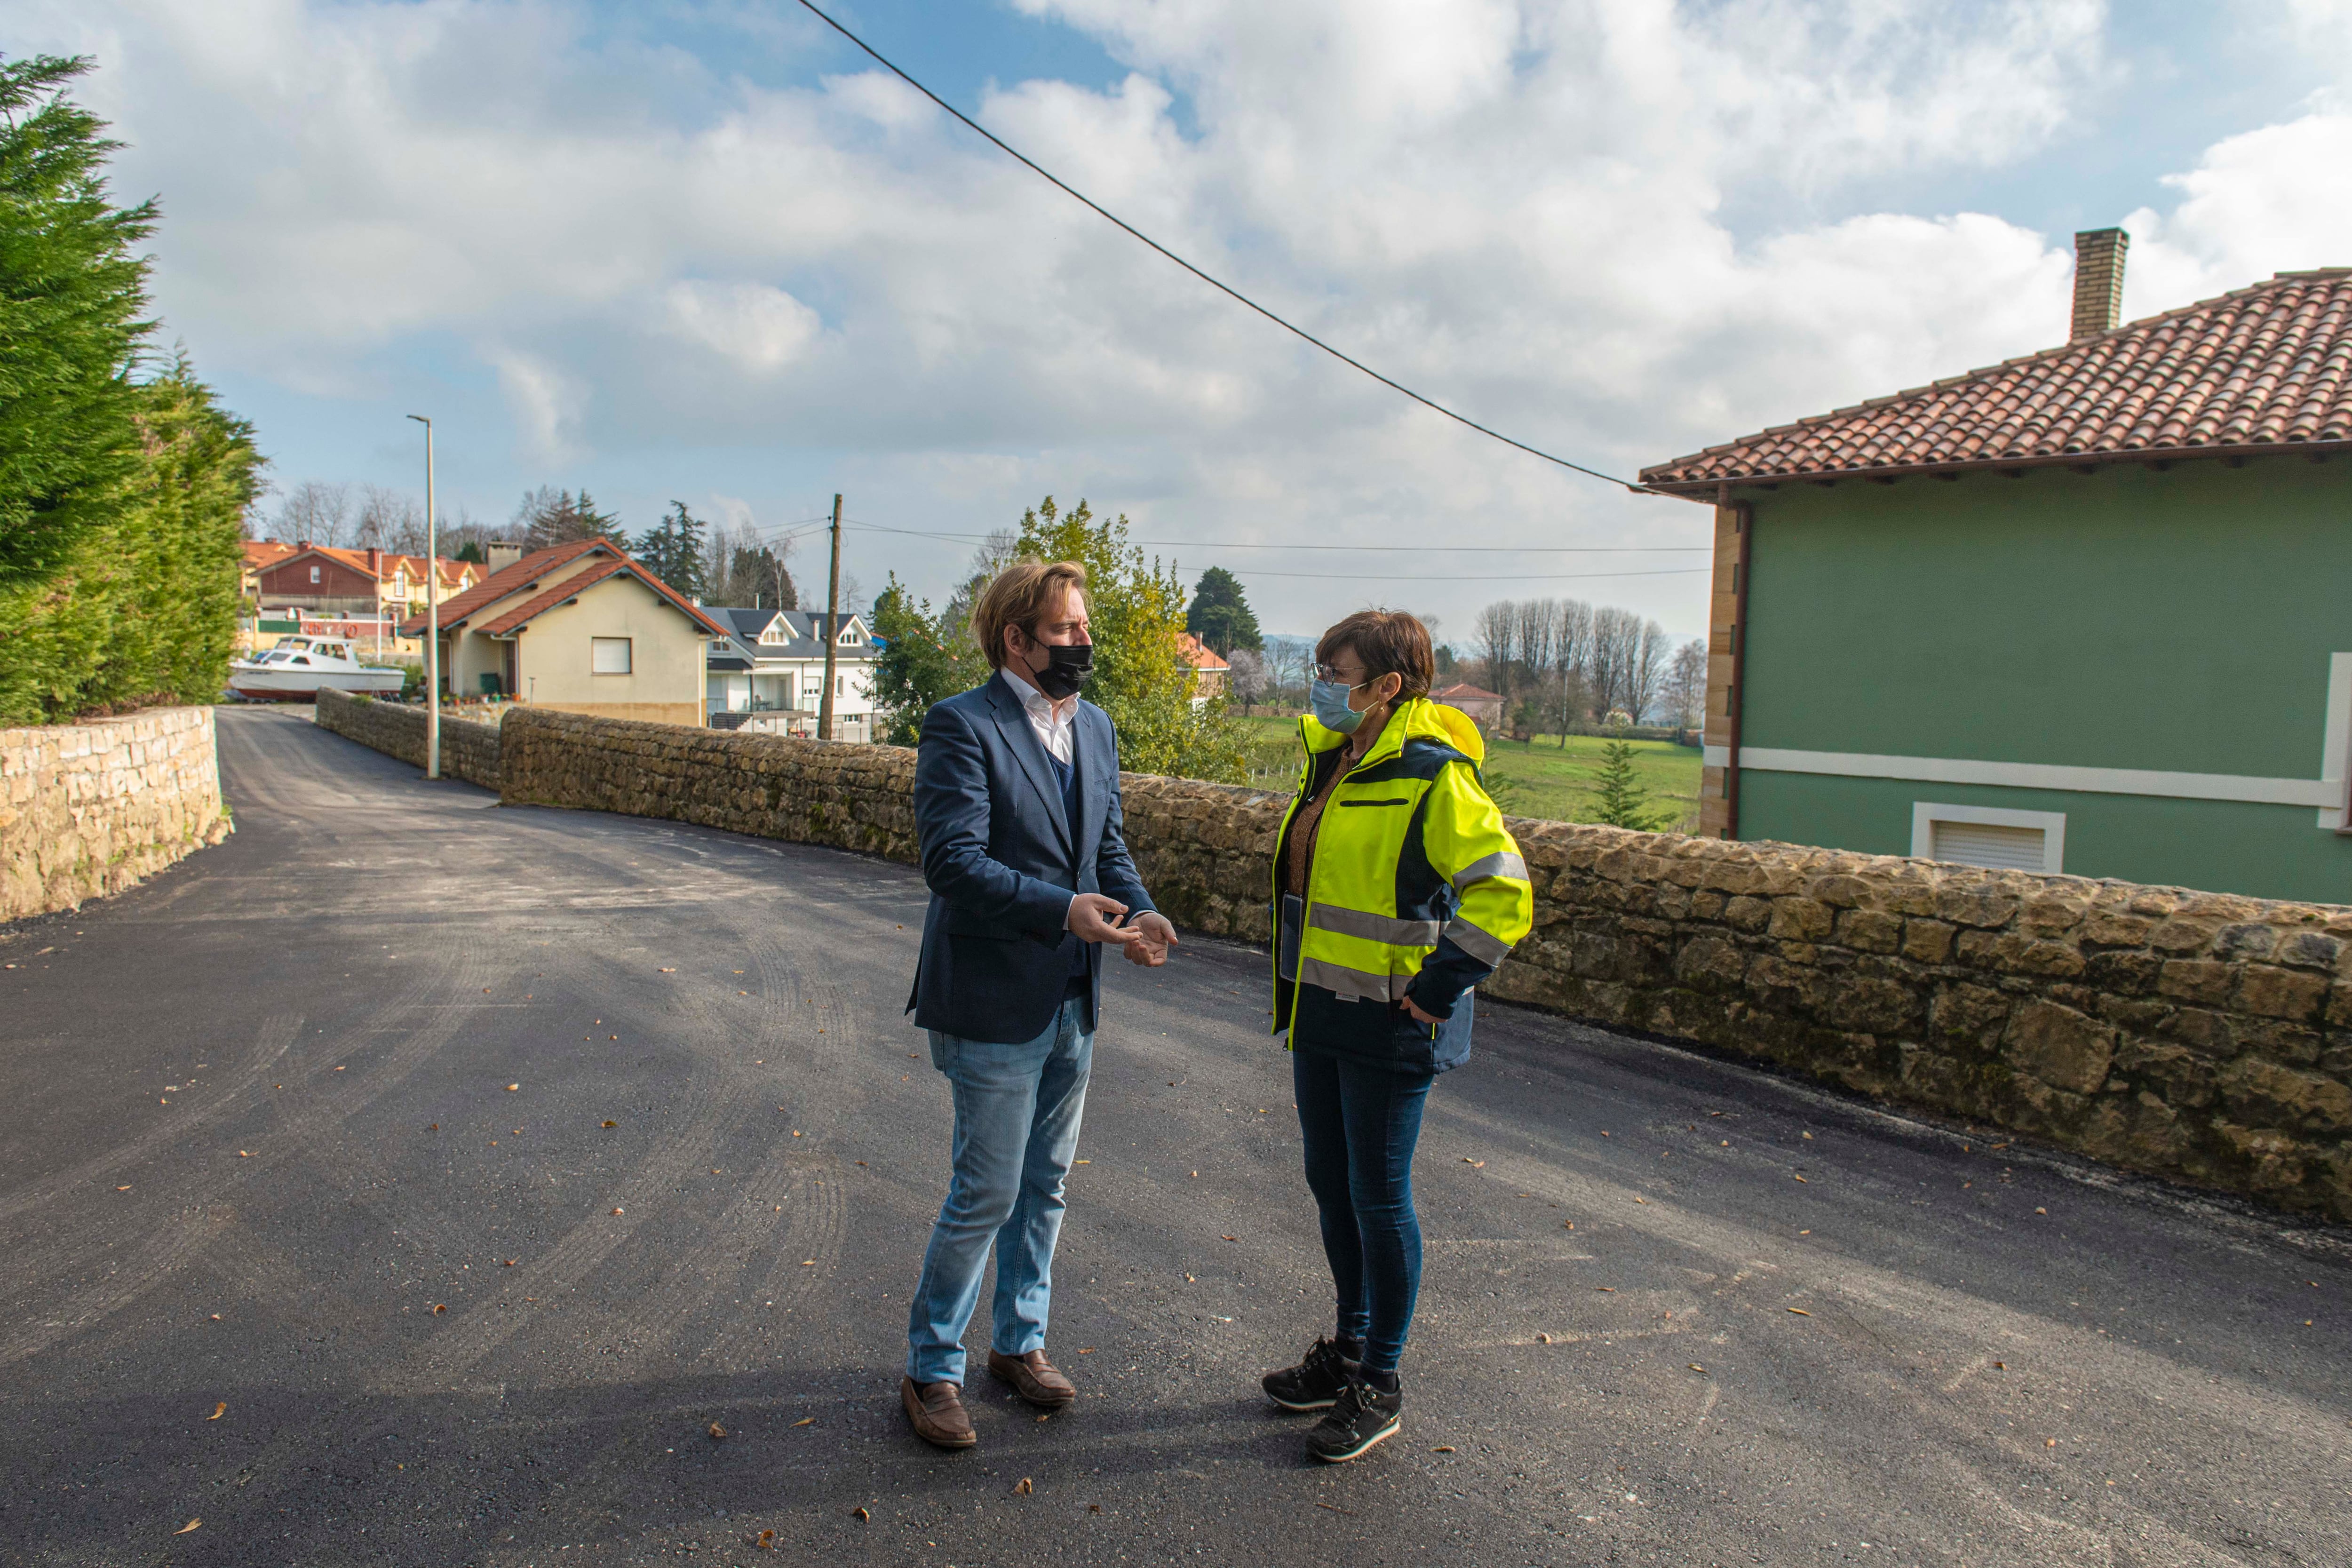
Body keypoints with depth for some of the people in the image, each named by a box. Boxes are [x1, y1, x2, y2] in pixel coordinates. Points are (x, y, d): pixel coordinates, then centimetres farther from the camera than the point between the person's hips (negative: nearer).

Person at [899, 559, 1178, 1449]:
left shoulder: (1094, 727, 10)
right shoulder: (961, 727, -14)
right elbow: (954, 862, -22)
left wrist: (1138, 911, -7)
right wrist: (1064, 908, -30)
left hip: (1072, 1003, 7)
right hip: (994, 1005, -7)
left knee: (1045, 1188, 18)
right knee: (987, 1195, 1)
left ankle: (1020, 1341, 37)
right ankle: (932, 1369, 22)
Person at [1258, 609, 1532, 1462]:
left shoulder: (1433, 777, -18)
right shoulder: (1332, 761, 8)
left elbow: (1503, 894, -22)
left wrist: (1434, 990, -19)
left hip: (1387, 1026, -9)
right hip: (1320, 1012, 9)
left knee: (1378, 1198, 4)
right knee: (1330, 1182, 19)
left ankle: (1379, 1386, 21)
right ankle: (1348, 1346, 37)